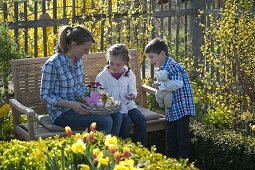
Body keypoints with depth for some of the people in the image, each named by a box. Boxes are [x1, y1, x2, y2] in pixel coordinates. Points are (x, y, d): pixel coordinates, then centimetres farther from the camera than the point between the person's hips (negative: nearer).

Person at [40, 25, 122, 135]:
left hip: (77, 106, 8)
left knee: (116, 115, -13)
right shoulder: (52, 64, -17)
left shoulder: (78, 60, 7)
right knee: (105, 121, -24)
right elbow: (45, 95, -14)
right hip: (62, 113, -8)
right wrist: (71, 104, -25)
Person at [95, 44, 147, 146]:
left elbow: (133, 90, 10)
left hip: (127, 104, 4)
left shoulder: (129, 74, 7)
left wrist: (132, 94, -14)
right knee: (126, 121, -29)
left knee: (140, 119, -20)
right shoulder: (103, 76, 0)